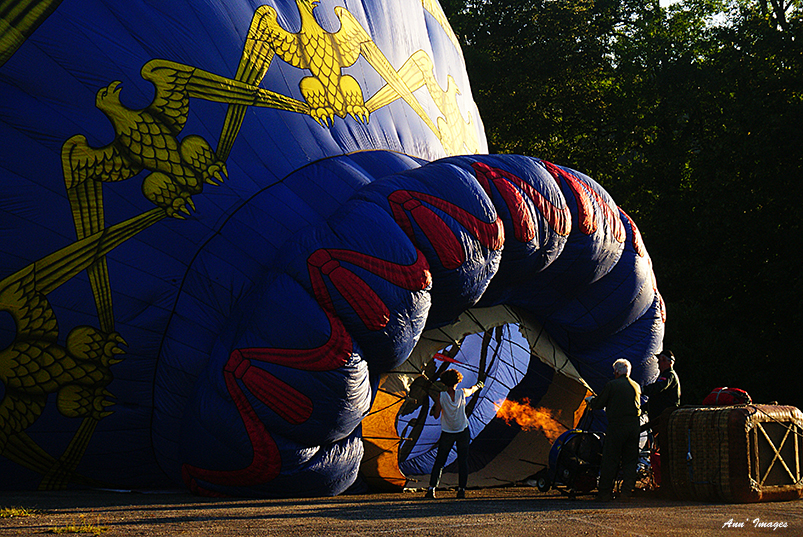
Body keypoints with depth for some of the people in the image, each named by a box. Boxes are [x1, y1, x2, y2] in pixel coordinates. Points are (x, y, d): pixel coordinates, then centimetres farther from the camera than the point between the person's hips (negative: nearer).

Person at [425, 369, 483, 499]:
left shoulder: (441, 396, -11)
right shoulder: (462, 393, -8)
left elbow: (436, 415, -7)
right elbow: (472, 390, 17)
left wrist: (435, 406, 13)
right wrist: (478, 385, 39)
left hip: (447, 433, 0)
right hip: (463, 431, 0)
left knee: (439, 461, 6)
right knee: (462, 460, 6)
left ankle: (431, 487, -2)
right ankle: (461, 489, 1)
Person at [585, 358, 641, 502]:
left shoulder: (611, 385, -5)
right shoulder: (636, 386, 12)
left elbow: (598, 404, 0)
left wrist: (590, 399, 23)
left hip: (616, 426, -5)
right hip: (634, 425, 5)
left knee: (610, 459, 1)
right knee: (630, 459, 11)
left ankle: (604, 492, 3)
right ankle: (627, 489, 4)